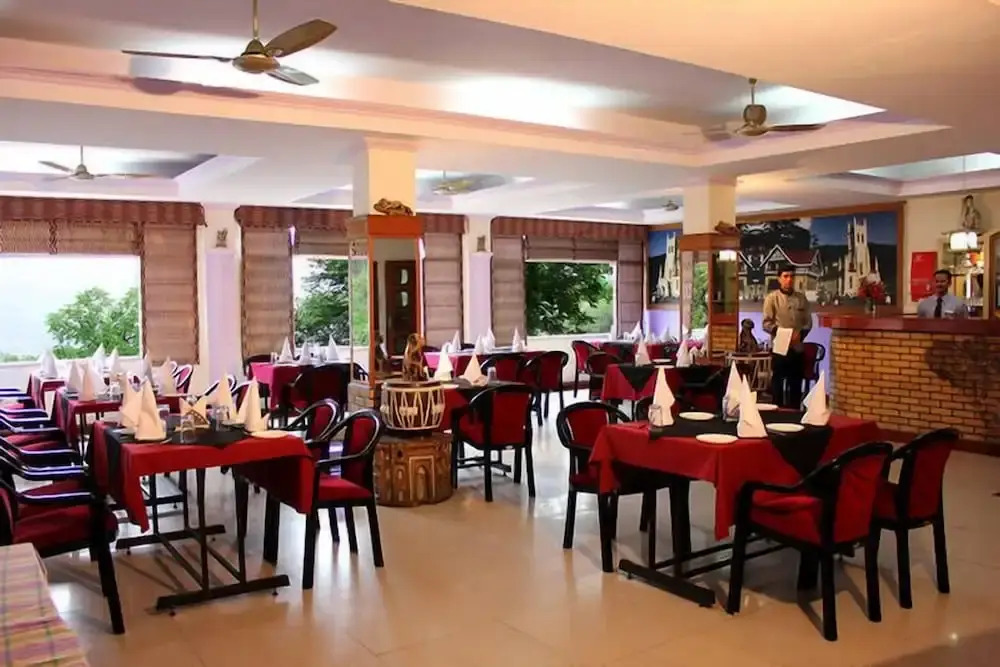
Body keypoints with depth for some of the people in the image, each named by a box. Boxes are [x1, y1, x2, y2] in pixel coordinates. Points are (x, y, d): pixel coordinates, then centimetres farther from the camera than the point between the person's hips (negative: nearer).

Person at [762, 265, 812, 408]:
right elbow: (766, 323, -5)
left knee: (796, 384, 10)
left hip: (797, 348, 3)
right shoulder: (772, 298, -2)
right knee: (777, 382, 2)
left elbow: (808, 322, 9)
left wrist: (801, 333, -10)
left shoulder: (802, 298, 8)